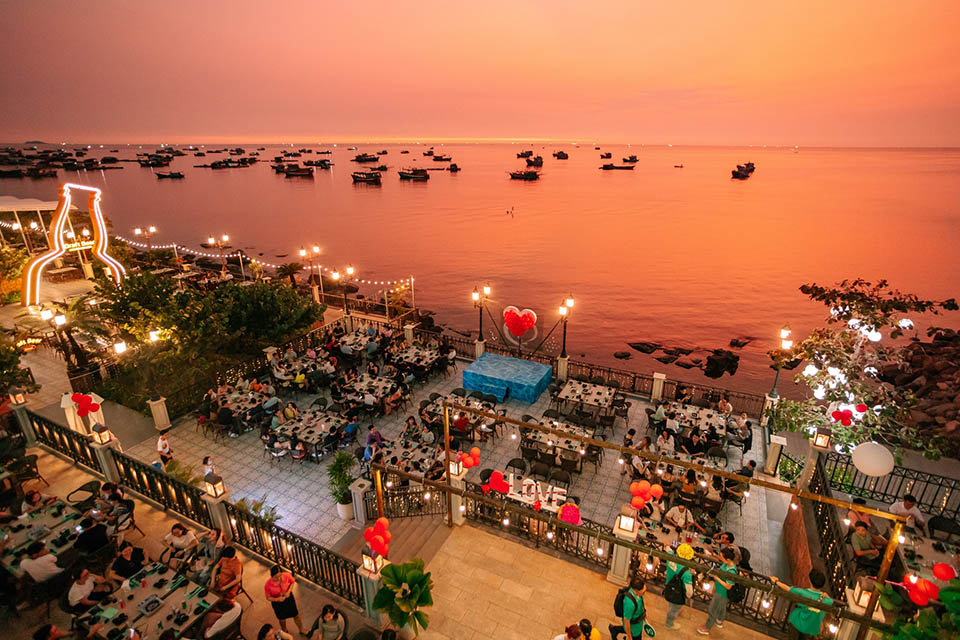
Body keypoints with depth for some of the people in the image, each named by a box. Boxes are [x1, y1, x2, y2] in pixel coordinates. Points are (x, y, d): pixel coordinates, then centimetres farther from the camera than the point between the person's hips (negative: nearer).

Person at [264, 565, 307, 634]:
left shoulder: (287, 575, -30)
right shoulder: (268, 585, -33)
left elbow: (293, 582, -7)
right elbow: (268, 597, -16)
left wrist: (289, 591, -22)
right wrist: (278, 599, -32)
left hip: (288, 598, 1)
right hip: (277, 603, -1)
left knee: (296, 615, 20)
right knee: (282, 619, 24)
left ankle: (302, 630, 48)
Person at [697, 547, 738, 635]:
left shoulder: (732, 571, -39)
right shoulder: (727, 563, -15)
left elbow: (728, 586, -29)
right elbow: (721, 571, 5)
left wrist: (717, 578, -29)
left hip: (722, 593, -7)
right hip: (719, 590, 7)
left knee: (712, 610, 13)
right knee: (721, 607, 33)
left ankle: (707, 628, 34)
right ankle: (719, 622, 58)